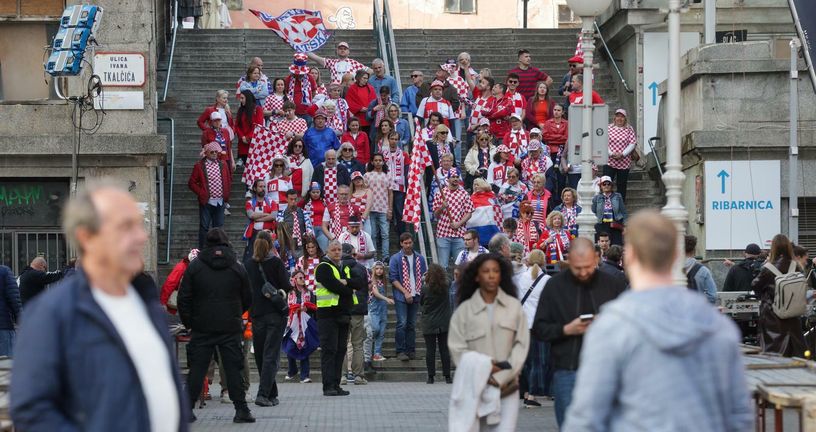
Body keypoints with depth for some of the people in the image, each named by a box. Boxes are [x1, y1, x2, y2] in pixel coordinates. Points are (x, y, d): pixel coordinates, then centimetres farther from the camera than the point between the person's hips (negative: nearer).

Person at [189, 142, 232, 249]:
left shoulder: (223, 165, 8)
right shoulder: (199, 166, -5)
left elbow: (229, 179, 18)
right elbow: (192, 183, -3)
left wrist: (226, 194, 8)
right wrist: (201, 193, -10)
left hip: (220, 201, 4)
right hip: (206, 202, -4)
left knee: (218, 227, 10)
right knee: (204, 227, -1)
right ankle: (202, 250, 4)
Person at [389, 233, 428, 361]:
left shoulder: (420, 258, 11)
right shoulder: (395, 259, -1)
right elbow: (393, 279, -5)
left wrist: (421, 291, 0)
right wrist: (405, 293, -12)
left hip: (415, 296, 4)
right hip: (401, 297, -4)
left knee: (412, 325, 7)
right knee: (402, 324, -9)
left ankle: (411, 350, 12)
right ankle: (400, 351, -6)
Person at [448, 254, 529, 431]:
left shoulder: (514, 306, 3)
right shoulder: (464, 310, 2)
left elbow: (522, 344, 1)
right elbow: (457, 349, -2)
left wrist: (502, 378, -9)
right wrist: (483, 375, -13)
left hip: (507, 388, 0)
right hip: (476, 388, 0)